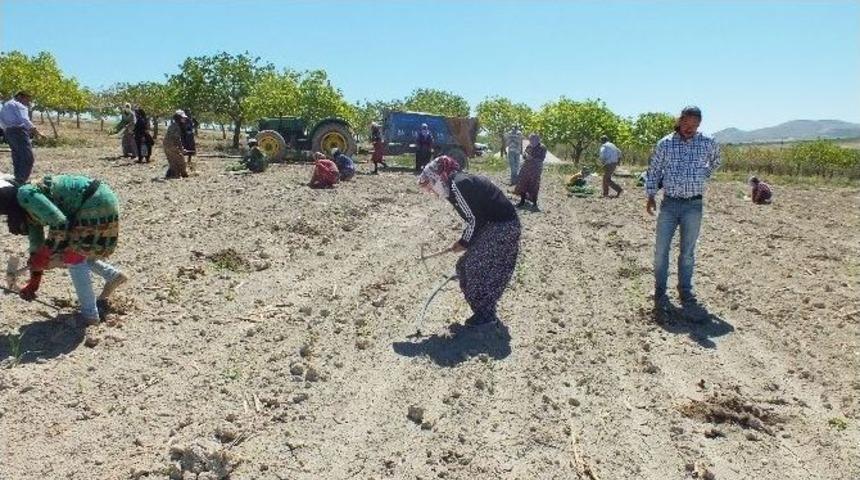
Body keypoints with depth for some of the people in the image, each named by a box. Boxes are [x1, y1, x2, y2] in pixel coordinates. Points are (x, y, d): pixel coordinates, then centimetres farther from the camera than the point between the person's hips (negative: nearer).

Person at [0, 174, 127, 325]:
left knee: (73, 257, -1)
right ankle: (113, 275, 29)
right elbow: (36, 246, 21)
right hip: (94, 202, 10)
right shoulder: (28, 210, 15)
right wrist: (33, 282, 25)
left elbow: (59, 223, -22)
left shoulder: (25, 195, -13)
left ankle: (90, 314, 7)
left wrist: (46, 254, -11)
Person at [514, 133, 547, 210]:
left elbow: (541, 158, -12)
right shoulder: (529, 146, 9)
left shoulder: (542, 148, -7)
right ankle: (522, 201, 17)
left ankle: (534, 203, 10)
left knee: (534, 186, -2)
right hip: (526, 168, 5)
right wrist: (526, 155, -10)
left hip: (535, 169, -5)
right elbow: (524, 154, 13)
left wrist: (532, 158, -20)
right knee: (523, 183, 5)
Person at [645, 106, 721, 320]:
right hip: (669, 204, 0)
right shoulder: (665, 143, -1)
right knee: (661, 250, -1)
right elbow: (653, 170, 5)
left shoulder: (708, 143, 1)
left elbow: (715, 161, 23)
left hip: (694, 205, 1)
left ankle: (685, 293, 19)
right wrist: (650, 195, -1)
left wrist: (703, 176, 14)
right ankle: (660, 292, 10)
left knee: (688, 252, 8)